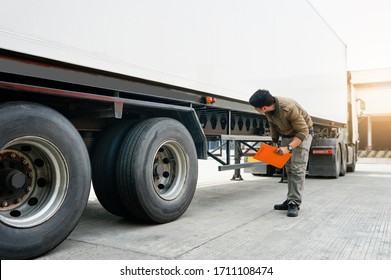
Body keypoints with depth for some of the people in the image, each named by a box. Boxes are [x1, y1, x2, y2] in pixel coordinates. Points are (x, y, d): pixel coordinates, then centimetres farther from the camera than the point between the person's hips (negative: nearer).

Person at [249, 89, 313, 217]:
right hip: (286, 135, 7)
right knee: (289, 169, 8)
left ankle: (295, 203, -11)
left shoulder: (289, 108, -37)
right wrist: (275, 143, 6)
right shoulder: (268, 110, -16)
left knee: (297, 168, -14)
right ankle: (290, 200, 16)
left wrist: (288, 148, -38)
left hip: (303, 133, -7)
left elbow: (303, 131, -31)